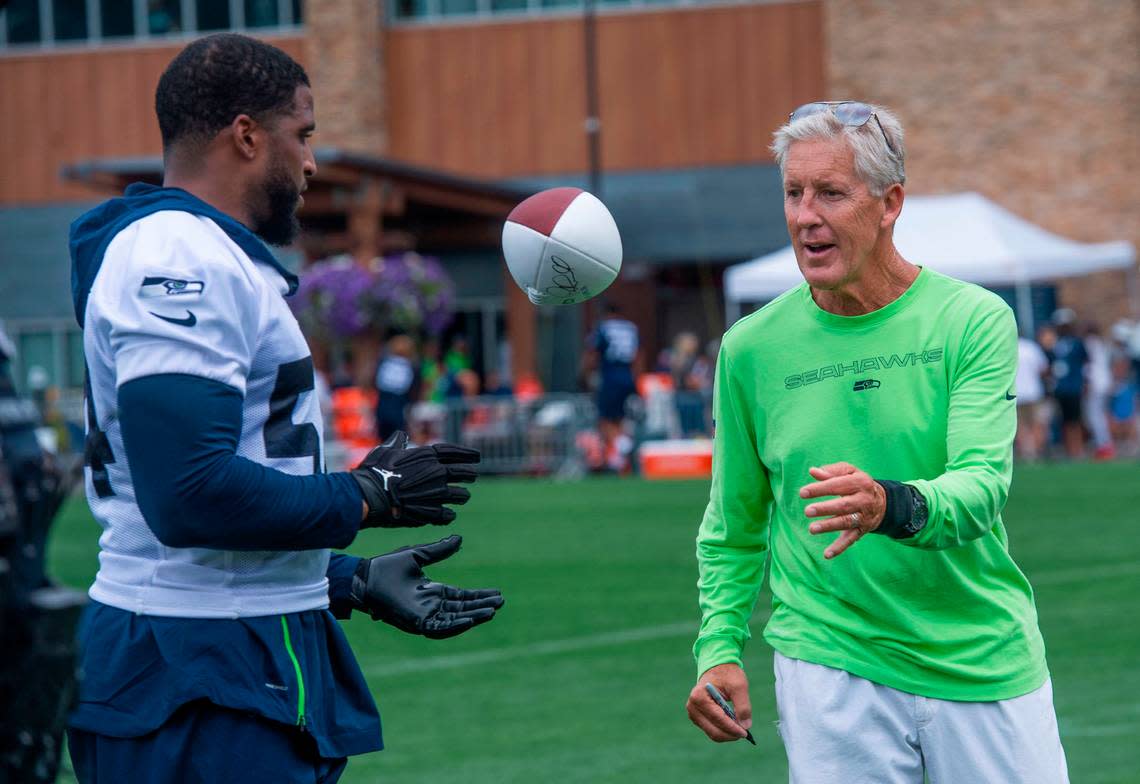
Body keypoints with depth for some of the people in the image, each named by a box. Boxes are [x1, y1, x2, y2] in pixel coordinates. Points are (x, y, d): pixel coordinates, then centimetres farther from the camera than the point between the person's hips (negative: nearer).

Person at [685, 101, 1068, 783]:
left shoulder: (973, 321, -5)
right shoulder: (751, 348, 3)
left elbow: (983, 485, -17)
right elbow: (733, 524, 13)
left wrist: (892, 506, -37)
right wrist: (720, 646, -1)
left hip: (986, 668, -1)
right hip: (830, 670, 1)